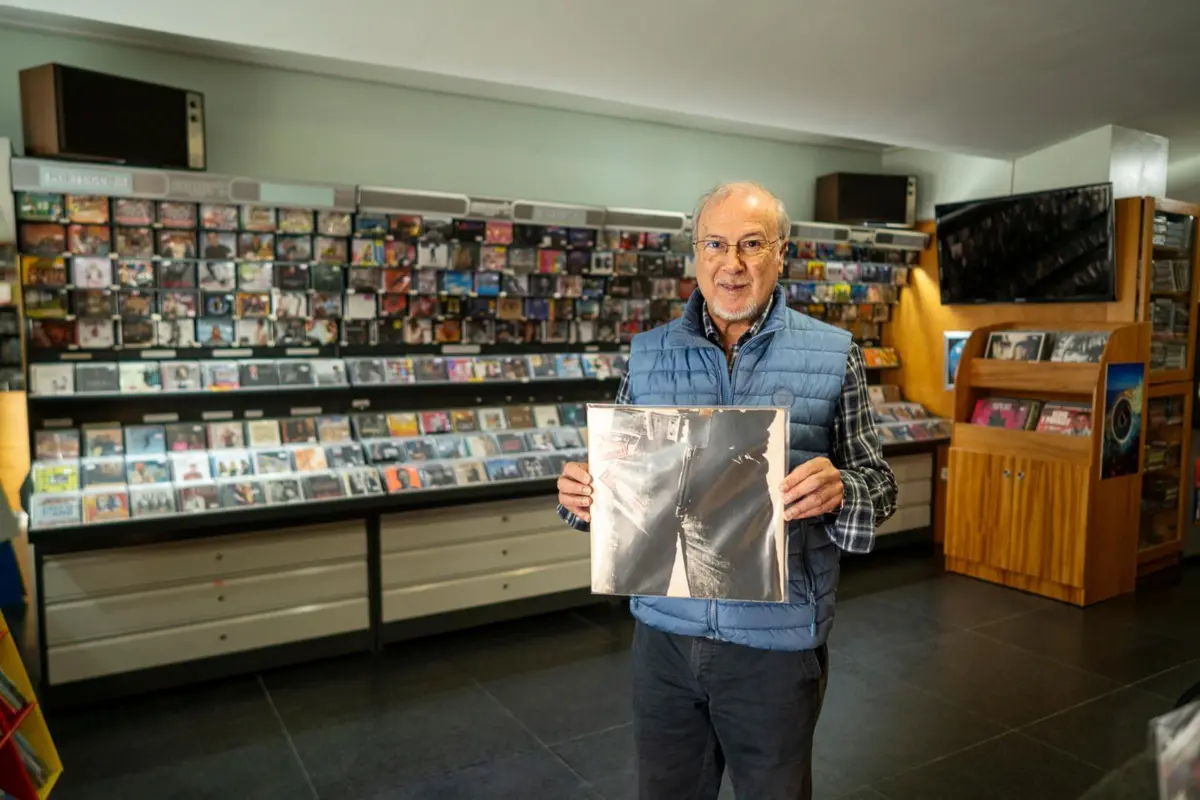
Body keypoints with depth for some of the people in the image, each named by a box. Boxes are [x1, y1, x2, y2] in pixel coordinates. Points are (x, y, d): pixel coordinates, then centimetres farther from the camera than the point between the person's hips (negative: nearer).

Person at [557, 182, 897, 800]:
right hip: (664, 628, 2)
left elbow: (878, 485, -2)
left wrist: (838, 491, -24)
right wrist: (582, 495, -13)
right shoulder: (648, 354, 2)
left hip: (777, 637, -2)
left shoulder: (833, 356, -4)